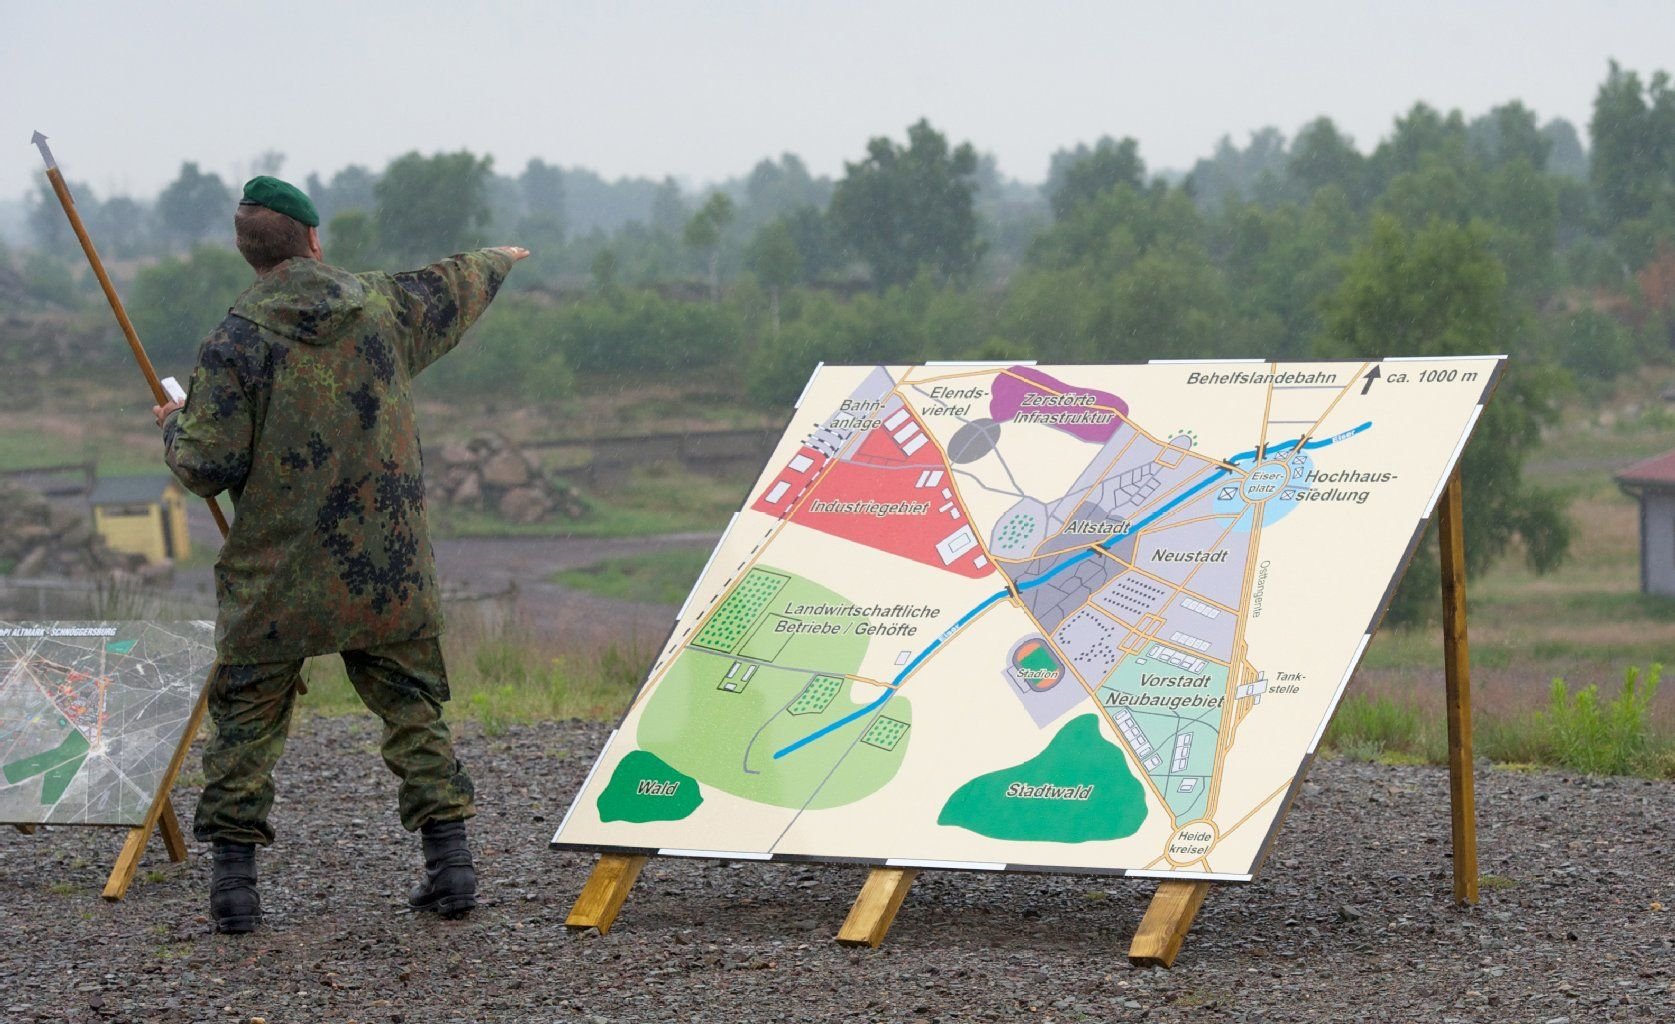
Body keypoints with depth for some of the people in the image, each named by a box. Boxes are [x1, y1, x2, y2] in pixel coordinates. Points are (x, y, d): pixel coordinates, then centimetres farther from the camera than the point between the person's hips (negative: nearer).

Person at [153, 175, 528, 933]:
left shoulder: (233, 344, -10)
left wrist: (174, 428, 11)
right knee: (413, 712, 13)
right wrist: (501, 261, 46)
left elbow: (207, 470, -12)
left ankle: (233, 877, 5)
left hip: (274, 581, -3)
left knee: (247, 723, 7)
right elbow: (454, 287, 24)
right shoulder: (381, 306, 3)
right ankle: (449, 862, 9)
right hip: (389, 570, 3)